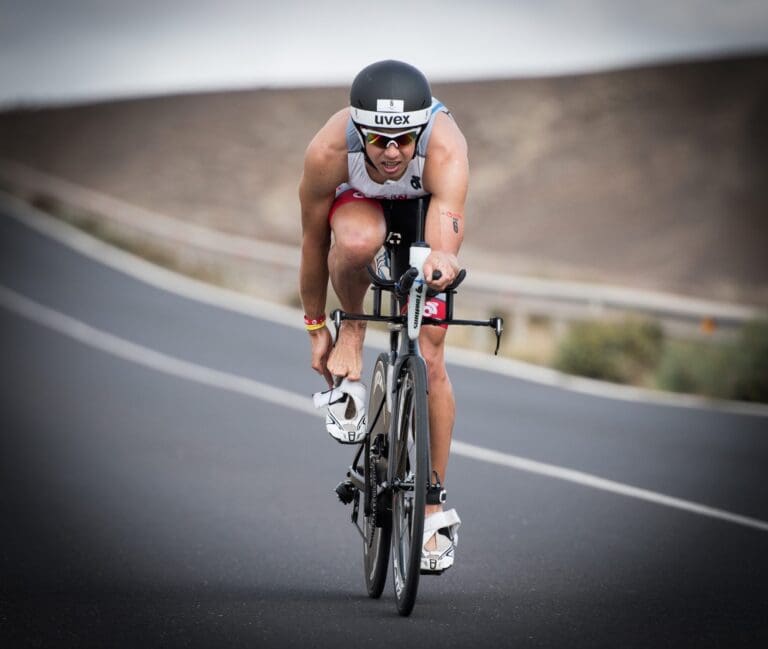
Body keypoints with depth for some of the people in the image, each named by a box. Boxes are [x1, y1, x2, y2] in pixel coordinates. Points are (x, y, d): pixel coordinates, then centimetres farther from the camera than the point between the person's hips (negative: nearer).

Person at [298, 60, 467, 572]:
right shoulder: (328, 153, -37)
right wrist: (316, 328, -11)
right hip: (357, 198, 0)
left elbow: (447, 225, -55)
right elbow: (313, 242, -21)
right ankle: (351, 331, -6)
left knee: (429, 356, -7)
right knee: (357, 242, -39)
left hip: (427, 203, 0)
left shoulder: (447, 151, -41)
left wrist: (443, 261, -79)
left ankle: (434, 511, 6)